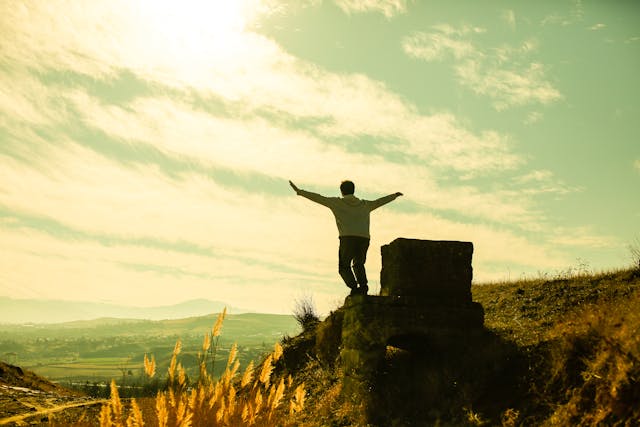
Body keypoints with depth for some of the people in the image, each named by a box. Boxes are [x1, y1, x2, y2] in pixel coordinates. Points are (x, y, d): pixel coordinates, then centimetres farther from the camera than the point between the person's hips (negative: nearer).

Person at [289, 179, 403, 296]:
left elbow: (318, 198, 10)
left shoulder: (337, 202, 12)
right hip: (364, 238, 3)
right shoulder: (365, 205, 22)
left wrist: (299, 191, 15)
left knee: (344, 266, 9)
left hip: (348, 238, -3)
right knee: (358, 264, 23)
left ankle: (354, 286, -16)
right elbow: (380, 201, 36)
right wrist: (394, 195, 53)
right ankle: (363, 284, -2)